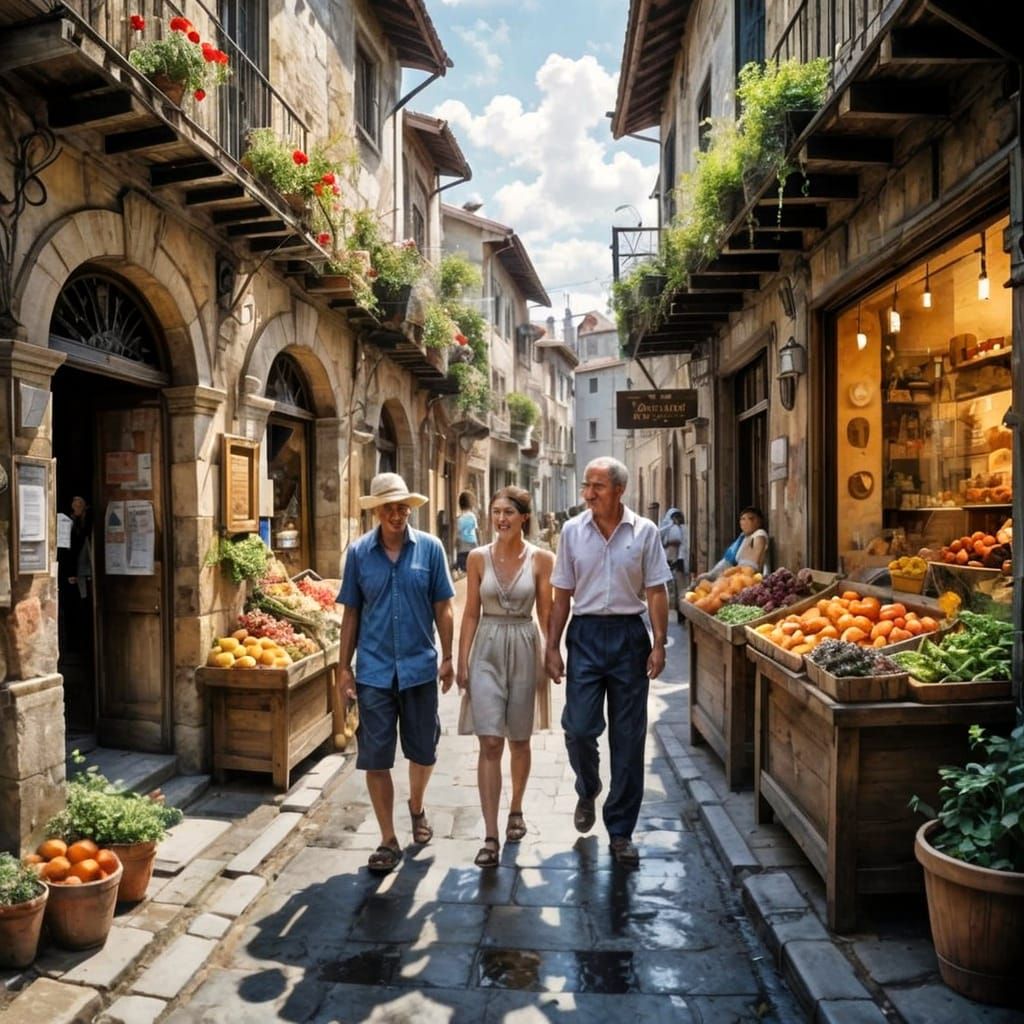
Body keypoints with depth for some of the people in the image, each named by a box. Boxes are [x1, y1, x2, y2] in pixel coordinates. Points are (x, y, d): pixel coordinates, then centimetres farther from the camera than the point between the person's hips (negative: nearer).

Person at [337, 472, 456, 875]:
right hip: (374, 671, 0)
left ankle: (417, 808, 44)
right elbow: (351, 614, 4)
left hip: (419, 667, 0)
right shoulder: (359, 553, -1)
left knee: (423, 751, 14)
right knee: (375, 758, 3)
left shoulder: (430, 548, -3)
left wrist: (448, 657, -1)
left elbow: (442, 608, 2)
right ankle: (388, 841, 19)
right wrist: (344, 666, 2)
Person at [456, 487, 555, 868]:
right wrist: (462, 662, 1)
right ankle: (490, 837, -1)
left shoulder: (540, 559, -2)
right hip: (487, 650, 0)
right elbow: (470, 613, 4)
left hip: (524, 648, 0)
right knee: (490, 744, -6)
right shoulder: (478, 557, 1)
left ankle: (515, 810, 37)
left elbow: (546, 615, 1)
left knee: (518, 740, 14)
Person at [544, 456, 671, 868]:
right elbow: (562, 594, 5)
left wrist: (659, 644, -7)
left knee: (628, 737, 5)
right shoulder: (573, 531, 2)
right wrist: (552, 646, 2)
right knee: (579, 728, -5)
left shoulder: (645, 532, -1)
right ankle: (587, 791, 29)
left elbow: (656, 591, 0)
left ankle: (621, 830, 20)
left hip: (629, 634, 0)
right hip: (585, 633, 1)